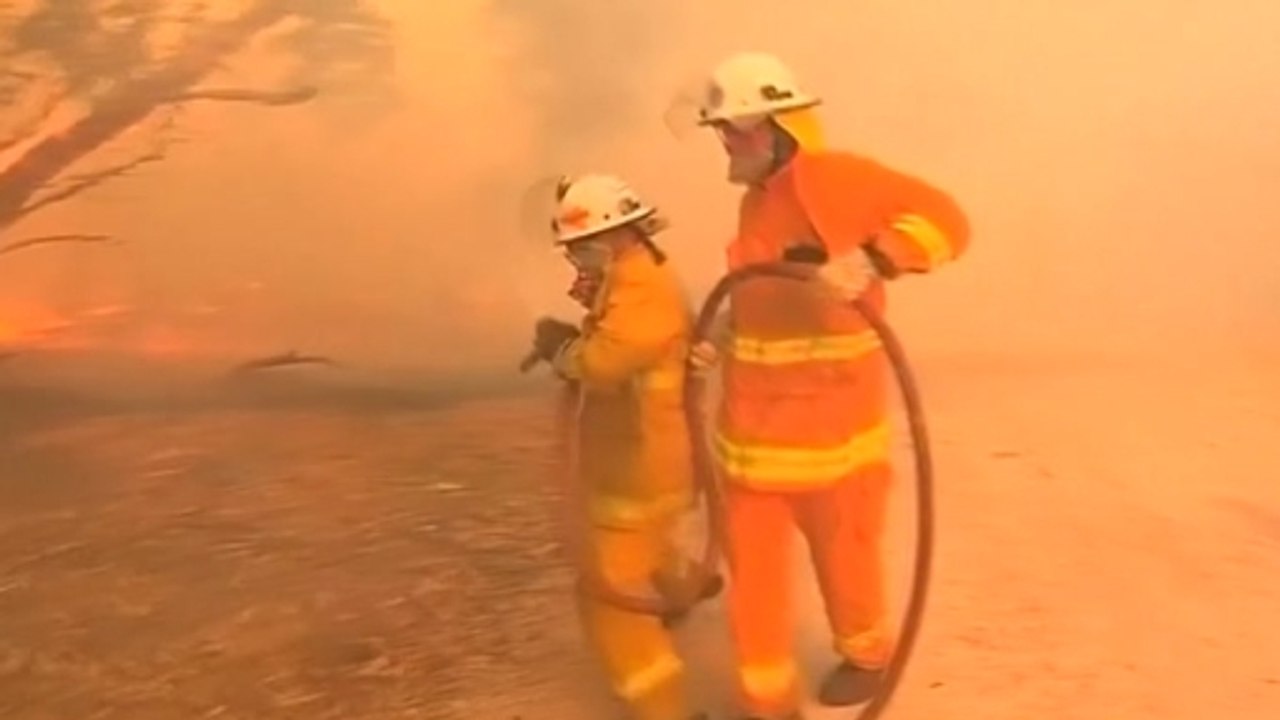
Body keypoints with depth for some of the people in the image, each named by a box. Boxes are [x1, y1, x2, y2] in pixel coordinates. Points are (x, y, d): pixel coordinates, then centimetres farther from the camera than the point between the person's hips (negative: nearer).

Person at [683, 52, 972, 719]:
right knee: (751, 560, 11)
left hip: (828, 420, -7)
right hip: (753, 420, 7)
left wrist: (869, 262, -36)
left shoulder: (827, 177, -17)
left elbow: (943, 219, -21)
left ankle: (866, 654, 45)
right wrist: (723, 342, 7)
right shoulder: (756, 201, 10)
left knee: (843, 550, 16)